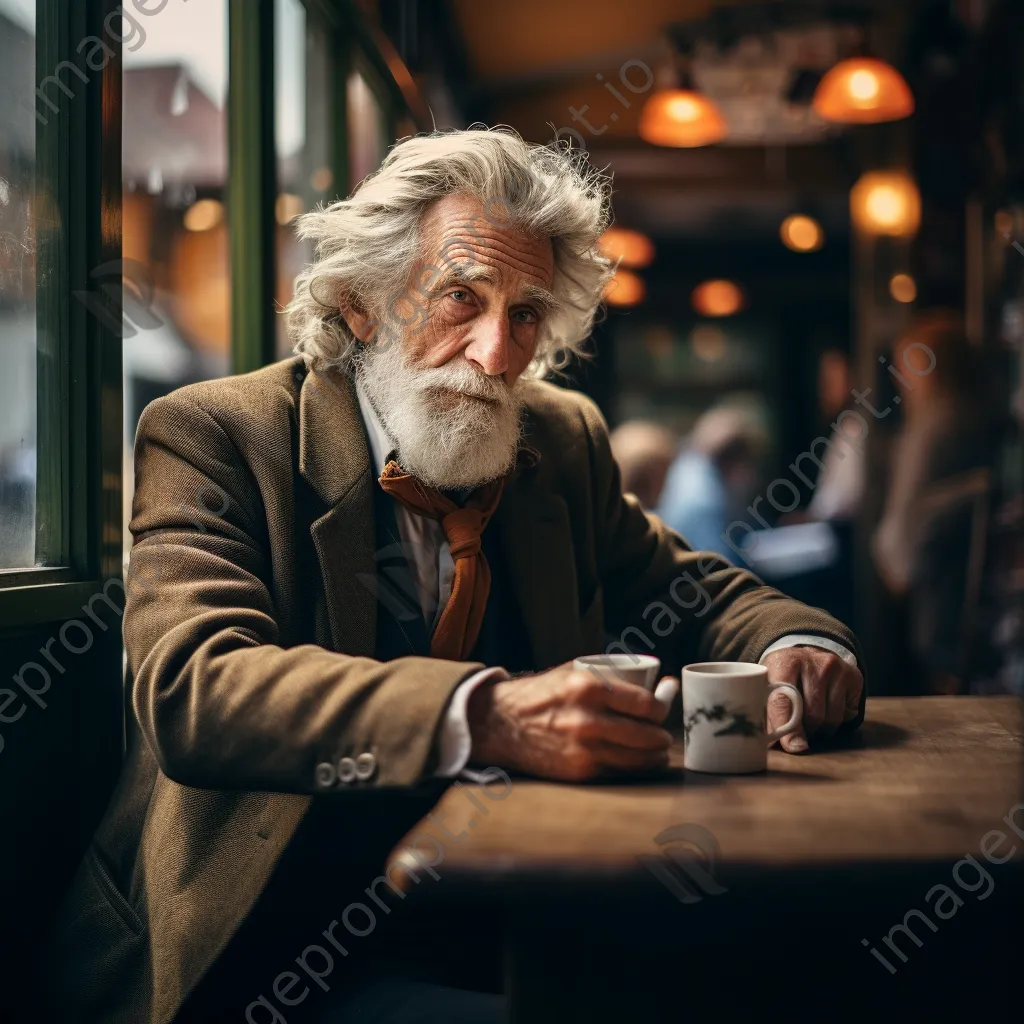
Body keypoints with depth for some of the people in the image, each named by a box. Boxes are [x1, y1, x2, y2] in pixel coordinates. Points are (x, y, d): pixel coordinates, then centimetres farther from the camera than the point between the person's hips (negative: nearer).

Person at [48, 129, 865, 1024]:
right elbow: (194, 685, -24)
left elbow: (693, 591, 19)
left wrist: (796, 649, -7)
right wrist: (487, 717, -40)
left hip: (504, 932, 7)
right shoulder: (214, 436, -8)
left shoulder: (561, 442, 8)